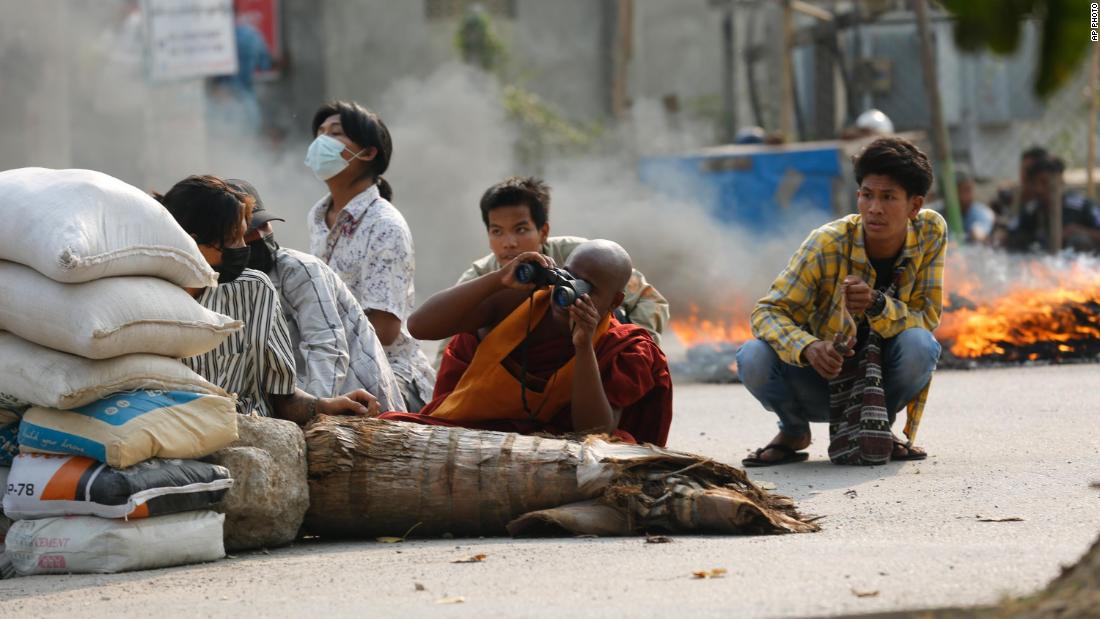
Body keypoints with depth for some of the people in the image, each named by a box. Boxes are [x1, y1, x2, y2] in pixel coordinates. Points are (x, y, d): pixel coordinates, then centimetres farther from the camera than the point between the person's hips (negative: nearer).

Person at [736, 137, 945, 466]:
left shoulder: (931, 232, -14)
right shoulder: (827, 244, -20)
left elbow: (926, 320, -15)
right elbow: (768, 312, -21)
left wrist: (877, 305, -37)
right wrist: (808, 348, -43)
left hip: (884, 381, 1)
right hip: (826, 374, -1)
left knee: (919, 345, -32)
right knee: (754, 359, -30)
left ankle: (878, 428, -1)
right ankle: (793, 431, 4)